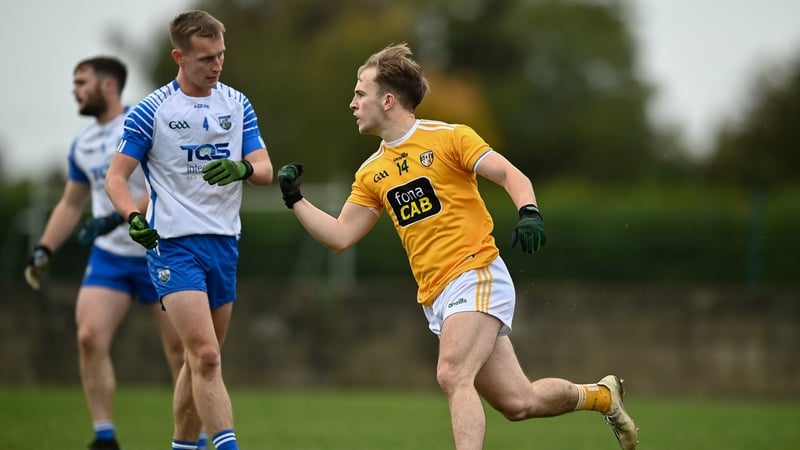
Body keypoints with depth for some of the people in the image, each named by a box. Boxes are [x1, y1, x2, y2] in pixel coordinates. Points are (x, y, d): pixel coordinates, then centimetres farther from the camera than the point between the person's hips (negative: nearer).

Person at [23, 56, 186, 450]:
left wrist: (116, 217, -29)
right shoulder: (82, 144, 9)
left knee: (179, 348, 1)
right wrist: (44, 249, 8)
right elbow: (71, 204, 20)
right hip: (109, 255, 5)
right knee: (89, 337, -13)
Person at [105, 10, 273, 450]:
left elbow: (264, 169, 3)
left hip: (225, 244, 5)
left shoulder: (237, 104, 8)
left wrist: (241, 169, -21)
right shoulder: (151, 110, -5)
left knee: (202, 359, 12)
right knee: (206, 356, -17)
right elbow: (116, 177, -3)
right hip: (174, 244, -5)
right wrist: (133, 217, -22)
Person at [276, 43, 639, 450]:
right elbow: (340, 237, 14)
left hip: (476, 278, -6)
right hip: (435, 300, 6)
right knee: (519, 402, 3)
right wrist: (295, 200, 6)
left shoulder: (447, 138, -3)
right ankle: (601, 395, 29)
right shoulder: (371, 173, 15)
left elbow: (512, 176, -7)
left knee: (452, 376, -26)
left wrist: (529, 213, -26)